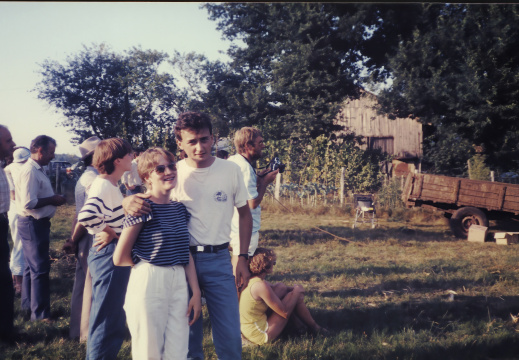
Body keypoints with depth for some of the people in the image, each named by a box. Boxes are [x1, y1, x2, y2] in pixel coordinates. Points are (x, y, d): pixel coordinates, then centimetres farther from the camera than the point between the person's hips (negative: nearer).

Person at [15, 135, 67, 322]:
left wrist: (53, 198, 4)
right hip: (33, 224, -11)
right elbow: (28, 203, -28)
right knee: (40, 268, -4)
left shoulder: (37, 170, 11)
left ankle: (28, 304, 35)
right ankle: (40, 313, 4)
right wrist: (52, 200, -18)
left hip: (38, 224, 11)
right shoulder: (30, 171, -21)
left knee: (32, 266, 21)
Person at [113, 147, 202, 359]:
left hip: (179, 284, 6)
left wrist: (196, 293, 6)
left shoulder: (180, 209, 10)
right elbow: (120, 258, -7)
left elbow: (187, 254, 11)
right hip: (148, 284, -6)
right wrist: (147, 263, 8)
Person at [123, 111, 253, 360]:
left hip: (219, 260, 0)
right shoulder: (172, 172, -5)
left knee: (230, 335, 3)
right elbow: (143, 197, -2)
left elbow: (244, 214, 8)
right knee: (187, 333, 11)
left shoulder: (230, 170, -3)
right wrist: (129, 201, -28)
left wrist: (243, 258, 3)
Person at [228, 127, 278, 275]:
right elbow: (253, 202, -23)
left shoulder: (232, 161, 7)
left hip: (233, 227, 10)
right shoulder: (245, 167, -23)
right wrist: (265, 181, -10)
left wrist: (258, 177, 8)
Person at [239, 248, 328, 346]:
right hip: (262, 336, -9)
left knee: (281, 287, 14)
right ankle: (315, 327, 16)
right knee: (297, 292, -3)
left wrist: (291, 289, 11)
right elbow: (285, 313, -18)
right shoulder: (260, 286, -25)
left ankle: (298, 322, 20)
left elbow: (271, 287, 23)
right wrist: (296, 290, -4)